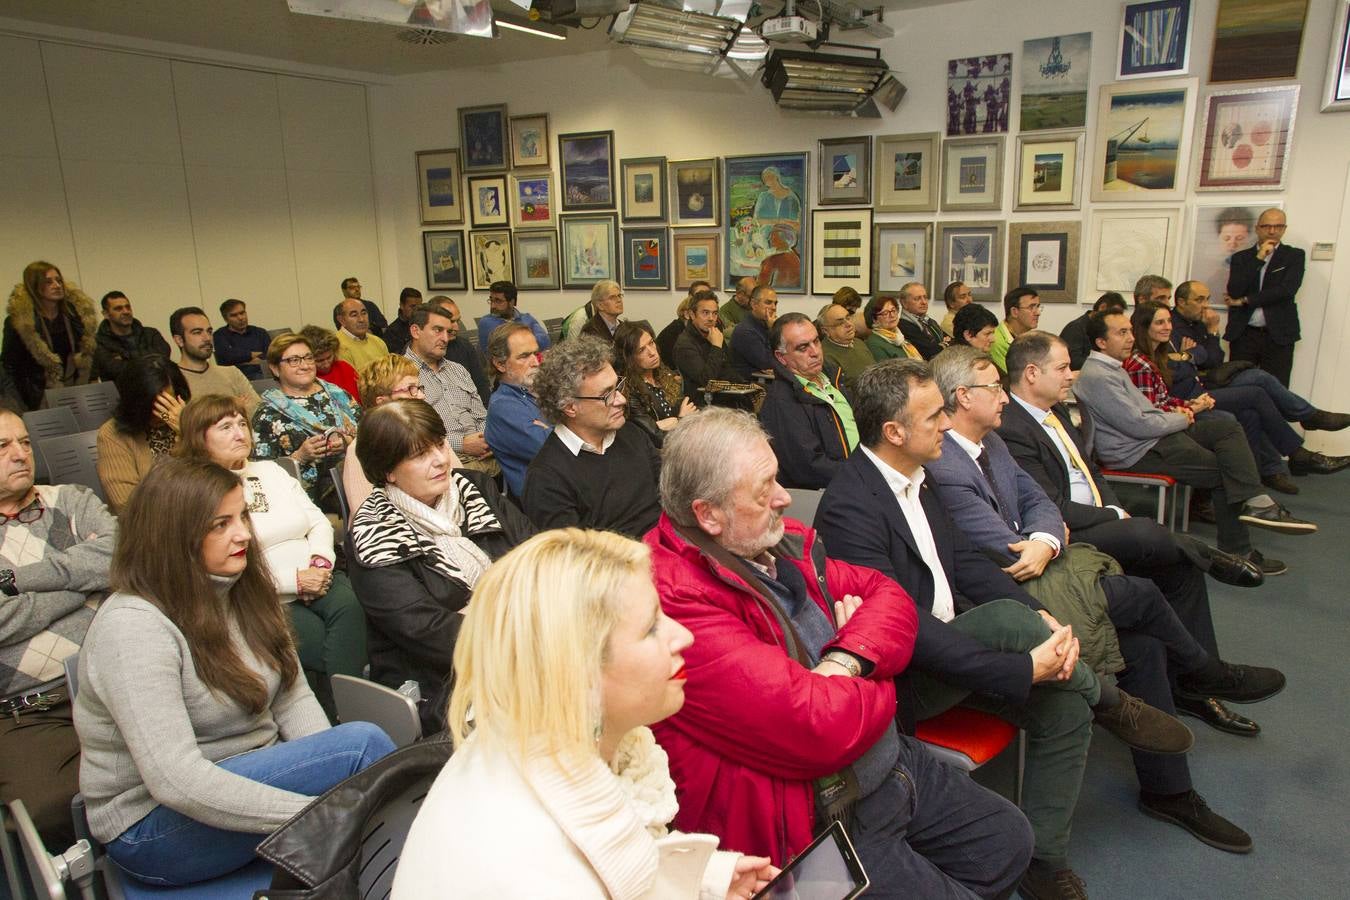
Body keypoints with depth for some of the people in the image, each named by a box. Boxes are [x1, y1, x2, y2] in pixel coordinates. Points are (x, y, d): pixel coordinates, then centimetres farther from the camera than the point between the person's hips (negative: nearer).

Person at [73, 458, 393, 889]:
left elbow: (294, 699, 2)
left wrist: (332, 774, -17)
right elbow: (176, 780, -29)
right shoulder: (132, 626, -22)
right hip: (155, 827, -7)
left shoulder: (243, 590, 2)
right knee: (363, 742, -25)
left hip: (247, 776, 7)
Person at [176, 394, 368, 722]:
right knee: (321, 640, -29)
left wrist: (321, 560, -3)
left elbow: (318, 522, 18)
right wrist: (295, 580, -14)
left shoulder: (270, 470, 21)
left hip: (317, 579, 5)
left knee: (348, 607, -28)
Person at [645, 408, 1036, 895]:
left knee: (1009, 841, 19)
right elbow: (819, 726, -33)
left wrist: (847, 661, -19)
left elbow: (887, 594, 4)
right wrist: (876, 681, -10)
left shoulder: (780, 541, -1)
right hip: (811, 826, -8)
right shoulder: (675, 597, -31)